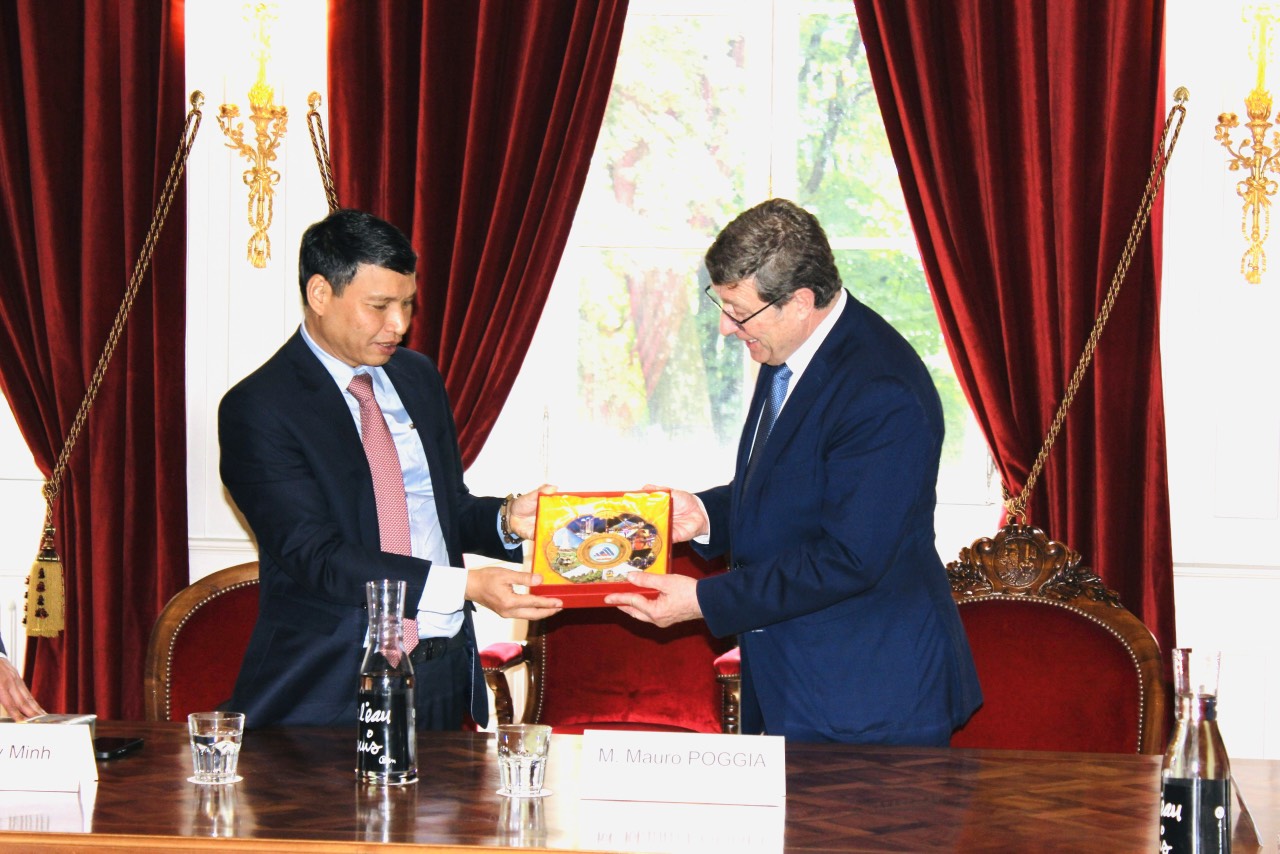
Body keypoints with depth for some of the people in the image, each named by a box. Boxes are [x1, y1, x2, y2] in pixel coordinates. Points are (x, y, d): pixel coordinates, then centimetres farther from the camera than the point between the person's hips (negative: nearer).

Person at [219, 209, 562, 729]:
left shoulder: (418, 378, 13)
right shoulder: (256, 410, -10)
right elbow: (316, 555, -19)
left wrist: (506, 520, -4)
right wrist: (466, 585, -26)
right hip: (332, 685, -6)